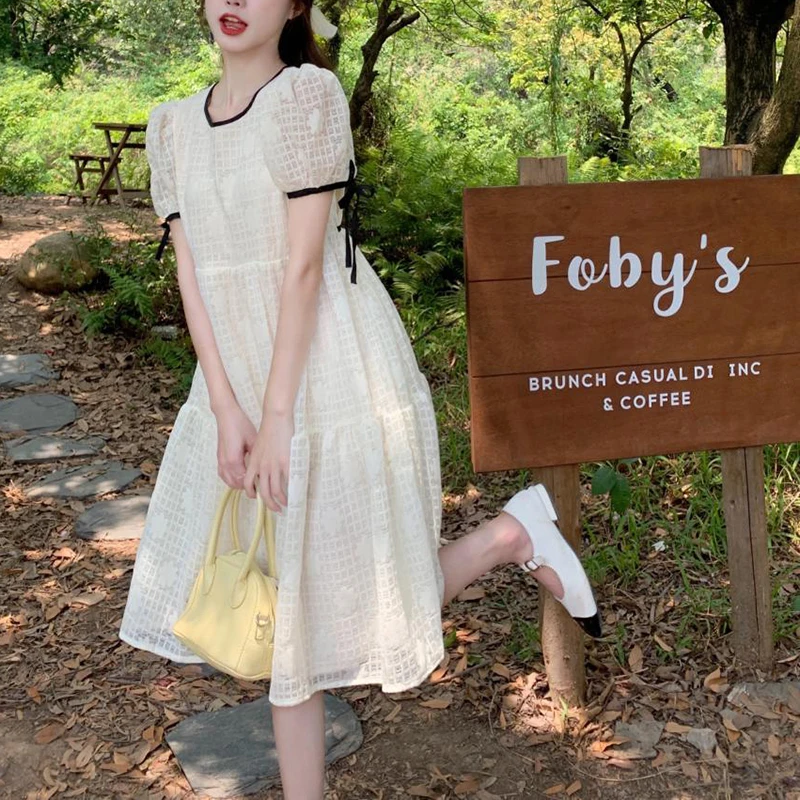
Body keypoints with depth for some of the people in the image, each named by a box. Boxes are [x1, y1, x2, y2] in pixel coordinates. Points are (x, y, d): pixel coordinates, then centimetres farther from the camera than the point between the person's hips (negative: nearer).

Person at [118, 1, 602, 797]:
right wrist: (227, 411, -9)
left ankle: (511, 535, 25)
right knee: (286, 611, 13)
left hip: (331, 379, -5)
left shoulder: (307, 93, -10)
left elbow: (304, 265, -15)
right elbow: (191, 272, 0)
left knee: (356, 602, 4)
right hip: (237, 380, 6)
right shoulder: (173, 126, 8)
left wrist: (278, 417, -16)